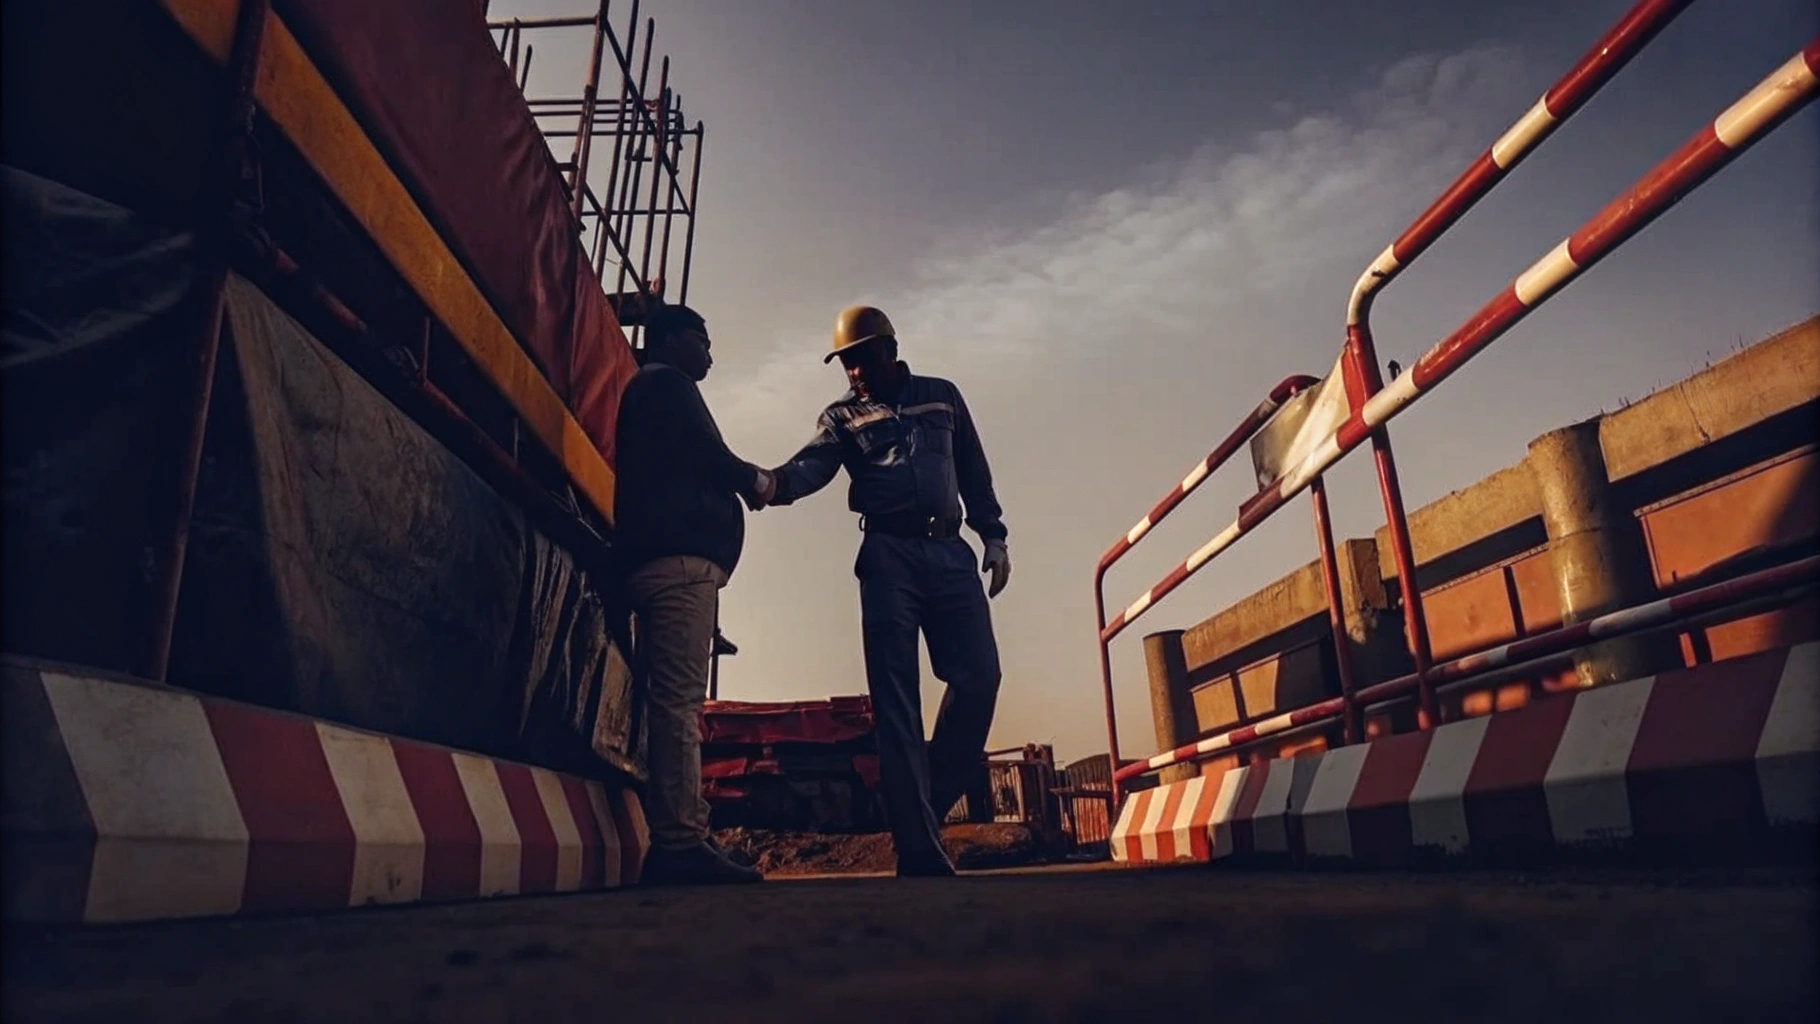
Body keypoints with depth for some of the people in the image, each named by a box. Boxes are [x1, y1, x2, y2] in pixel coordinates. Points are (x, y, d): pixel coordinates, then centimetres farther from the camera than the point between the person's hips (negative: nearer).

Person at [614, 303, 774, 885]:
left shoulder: (650, 391, 32)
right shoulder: (665, 383, 4)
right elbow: (707, 456, -7)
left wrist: (741, 483, 17)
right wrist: (754, 479, 10)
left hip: (666, 560, 10)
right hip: (679, 557, -10)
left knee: (677, 699, 2)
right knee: (679, 697, -16)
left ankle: (677, 842, 0)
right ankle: (680, 842, -19)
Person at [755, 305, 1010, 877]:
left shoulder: (942, 397, 19)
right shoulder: (841, 417, 12)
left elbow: (974, 472, 21)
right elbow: (814, 465, -7)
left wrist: (993, 536, 12)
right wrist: (775, 482, -29)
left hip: (950, 554, 2)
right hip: (888, 556, -2)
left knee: (978, 678, -8)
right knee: (896, 698, -7)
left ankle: (927, 809, 10)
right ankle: (918, 849, -6)